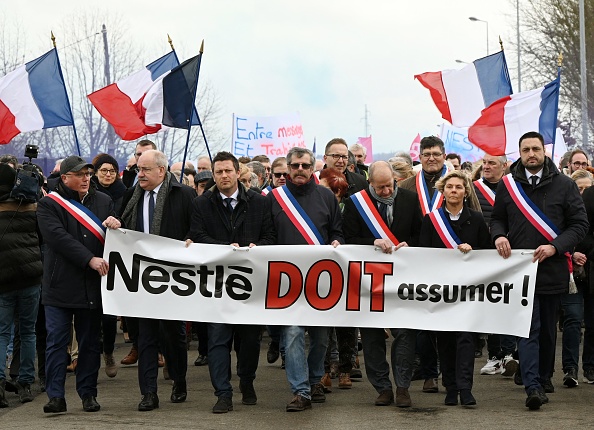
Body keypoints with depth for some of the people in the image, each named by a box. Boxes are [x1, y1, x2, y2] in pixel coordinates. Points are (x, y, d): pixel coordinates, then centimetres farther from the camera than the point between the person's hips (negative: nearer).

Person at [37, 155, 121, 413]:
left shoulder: (103, 201, 13)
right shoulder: (49, 204, 0)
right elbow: (58, 238, -14)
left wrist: (117, 225, -10)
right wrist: (90, 260, -22)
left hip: (93, 284, 3)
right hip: (60, 284, -3)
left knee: (90, 342, 7)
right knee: (56, 341, -4)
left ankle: (88, 393, 15)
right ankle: (56, 396, -2)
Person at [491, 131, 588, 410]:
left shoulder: (564, 185, 2)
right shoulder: (508, 185, 7)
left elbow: (580, 224, 0)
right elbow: (497, 219, 17)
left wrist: (554, 247, -14)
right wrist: (499, 235, -6)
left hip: (552, 269, 1)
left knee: (548, 328, 13)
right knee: (528, 327, -10)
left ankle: (544, 378, 29)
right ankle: (533, 387, -15)